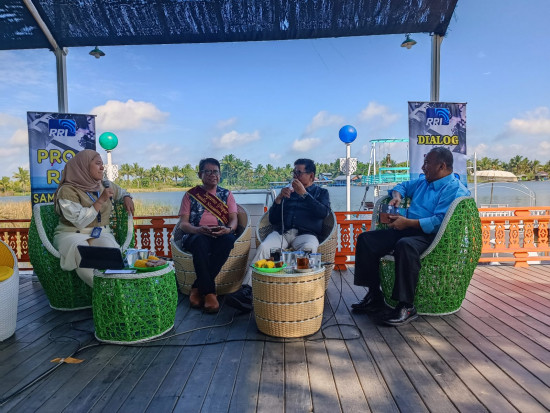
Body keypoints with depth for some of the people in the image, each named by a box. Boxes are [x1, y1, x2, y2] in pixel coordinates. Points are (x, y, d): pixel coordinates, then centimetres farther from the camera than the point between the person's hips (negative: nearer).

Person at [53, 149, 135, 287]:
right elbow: (80, 222, -17)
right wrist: (100, 200, -17)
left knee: (112, 250, -34)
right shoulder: (67, 190, -6)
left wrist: (127, 197, 14)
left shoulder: (105, 185, 14)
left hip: (101, 233, 4)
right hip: (71, 234, -4)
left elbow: (121, 192, 38)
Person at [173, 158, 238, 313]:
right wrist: (198, 229, -19)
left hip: (221, 236, 1)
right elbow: (183, 223, 4)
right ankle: (209, 292, -32)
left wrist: (228, 229, -18)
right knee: (200, 242, -38)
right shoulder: (190, 195, 14)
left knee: (229, 239, -36)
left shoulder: (226, 194, 18)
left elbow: (234, 220, 7)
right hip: (195, 236, -1)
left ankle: (197, 288, -28)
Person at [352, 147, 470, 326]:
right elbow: (403, 186, 37)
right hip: (407, 230, 9)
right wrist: (397, 196, 14)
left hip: (431, 237, -9)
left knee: (405, 245, -41)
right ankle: (374, 296, -3)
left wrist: (407, 222, -21)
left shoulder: (455, 190, -9)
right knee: (366, 239, -5)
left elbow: (439, 222, -21)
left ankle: (407, 306, -30)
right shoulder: (423, 181, 20)